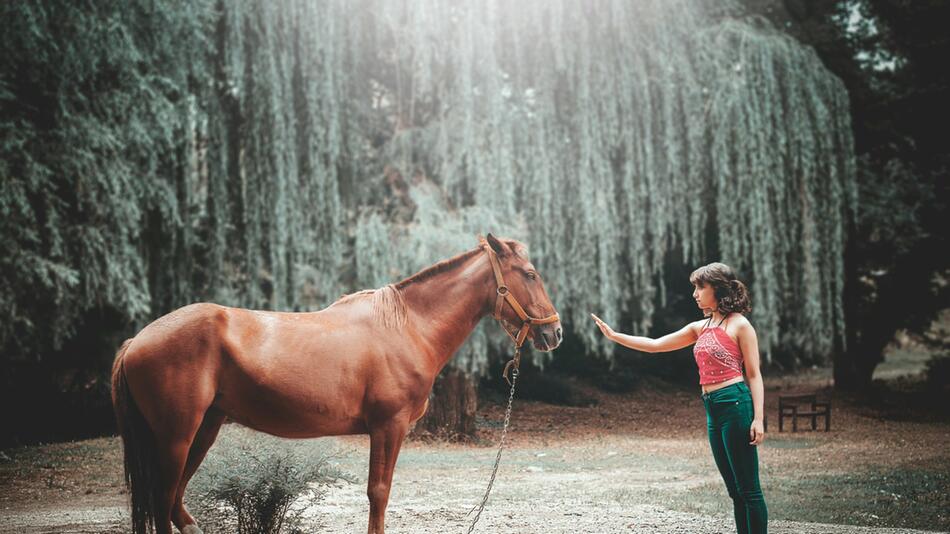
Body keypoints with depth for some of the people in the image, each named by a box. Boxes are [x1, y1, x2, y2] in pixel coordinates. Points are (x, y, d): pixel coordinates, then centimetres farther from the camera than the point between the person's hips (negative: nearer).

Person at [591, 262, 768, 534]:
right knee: (735, 489, 11)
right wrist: (614, 335, 15)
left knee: (748, 489, -5)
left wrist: (758, 418, -13)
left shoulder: (740, 325, -3)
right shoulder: (700, 327, 17)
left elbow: (754, 375, -5)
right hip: (713, 409, 8)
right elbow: (656, 345, 19)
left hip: (736, 403, -8)